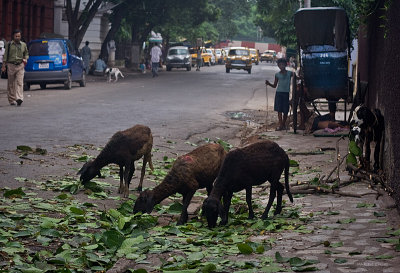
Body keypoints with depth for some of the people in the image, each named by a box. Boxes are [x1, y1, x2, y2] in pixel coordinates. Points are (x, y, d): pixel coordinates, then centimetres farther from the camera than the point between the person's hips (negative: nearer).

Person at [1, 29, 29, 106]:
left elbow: (26, 54, 22)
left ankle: (19, 98, -22)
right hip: (11, 65, 0)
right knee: (11, 84, 4)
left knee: (20, 82, -13)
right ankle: (12, 100, 12)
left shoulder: (23, 45, 9)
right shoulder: (9, 45, 3)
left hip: (20, 66, 1)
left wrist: (25, 59, 0)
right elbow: (5, 55, 4)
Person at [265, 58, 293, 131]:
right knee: (279, 110, -6)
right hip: (279, 93, 0)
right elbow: (274, 86, 11)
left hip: (286, 93, 0)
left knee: (285, 111, 2)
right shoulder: (277, 75, 7)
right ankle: (281, 125, -6)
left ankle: (283, 124, 17)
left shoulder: (290, 73, 5)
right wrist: (269, 83, -5)